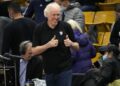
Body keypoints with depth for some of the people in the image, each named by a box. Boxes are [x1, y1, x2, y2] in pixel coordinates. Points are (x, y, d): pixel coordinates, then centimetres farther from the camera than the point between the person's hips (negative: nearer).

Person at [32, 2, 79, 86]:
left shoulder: (66, 26, -4)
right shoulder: (40, 29, -3)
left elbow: (77, 47, 5)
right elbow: (34, 51, -5)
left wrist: (71, 44, -18)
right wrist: (48, 45, -20)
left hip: (65, 69, -2)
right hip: (48, 70, 2)